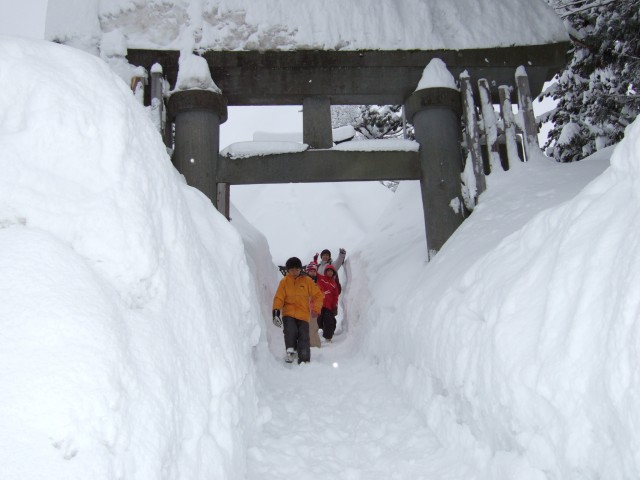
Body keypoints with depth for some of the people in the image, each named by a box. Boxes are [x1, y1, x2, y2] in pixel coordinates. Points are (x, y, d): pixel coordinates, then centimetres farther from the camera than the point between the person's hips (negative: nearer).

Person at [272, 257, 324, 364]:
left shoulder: (307, 281, 5)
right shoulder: (284, 282, 5)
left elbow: (318, 295, 8)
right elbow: (279, 297, -2)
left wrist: (316, 308, -4)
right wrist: (276, 310, -18)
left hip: (303, 314, 1)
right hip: (288, 313, 0)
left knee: (304, 337, -5)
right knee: (290, 331, -24)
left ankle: (304, 360, 2)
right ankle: (290, 351, -5)